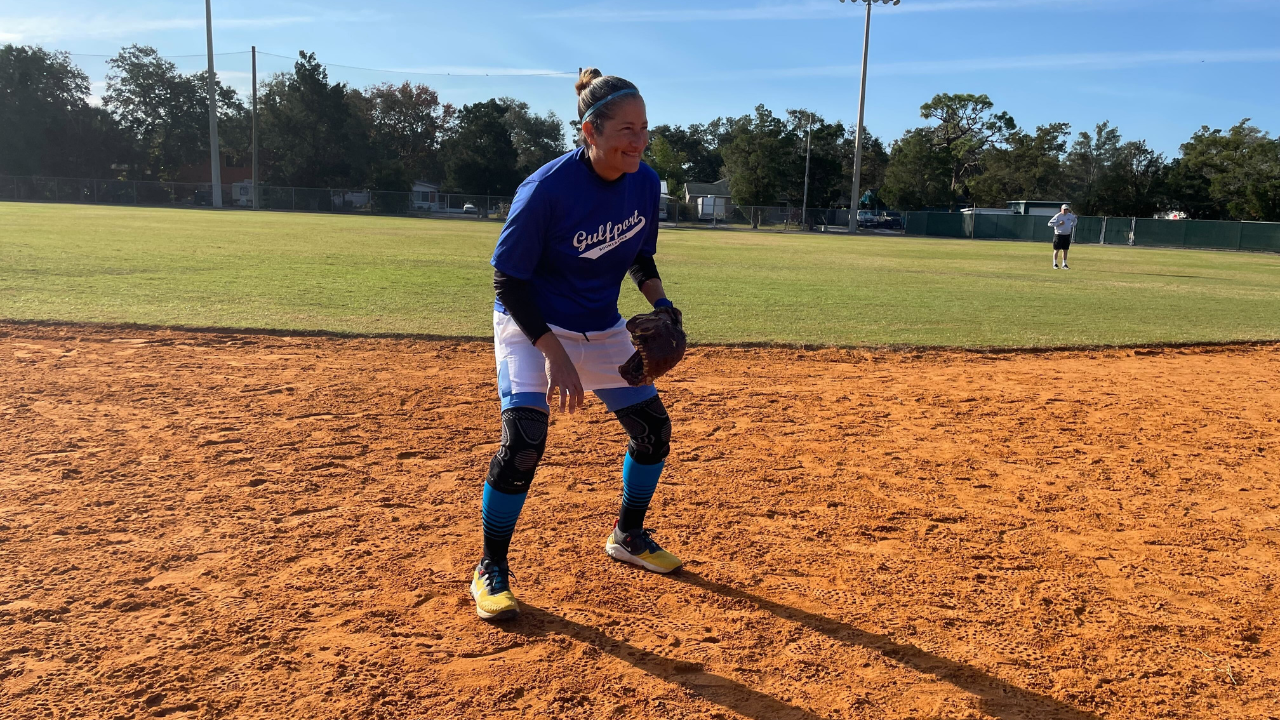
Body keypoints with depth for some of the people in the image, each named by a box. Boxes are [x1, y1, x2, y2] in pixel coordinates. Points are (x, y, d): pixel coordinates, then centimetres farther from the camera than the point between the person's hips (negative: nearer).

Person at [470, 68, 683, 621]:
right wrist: (554, 353, -29)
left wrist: (660, 303, -12)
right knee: (524, 439, -23)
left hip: (603, 330, 6)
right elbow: (509, 281, -21)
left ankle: (627, 536, 33)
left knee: (653, 429, 8)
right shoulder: (546, 189, -26)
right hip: (531, 326, -6)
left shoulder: (644, 182, -9)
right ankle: (490, 570, 0)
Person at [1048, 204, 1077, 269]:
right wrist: (1059, 224, -21)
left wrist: (1072, 226, 12)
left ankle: (1064, 264, 14)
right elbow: (1050, 224, -14)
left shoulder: (1070, 215, 6)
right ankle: (1055, 264, 9)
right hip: (1059, 235, -5)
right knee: (1057, 250, 0)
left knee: (1065, 250, 8)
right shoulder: (1058, 216, -10)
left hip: (1067, 235, 5)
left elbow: (1075, 219, 27)